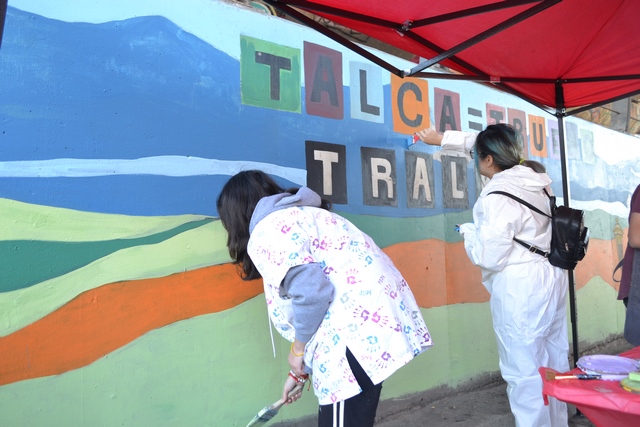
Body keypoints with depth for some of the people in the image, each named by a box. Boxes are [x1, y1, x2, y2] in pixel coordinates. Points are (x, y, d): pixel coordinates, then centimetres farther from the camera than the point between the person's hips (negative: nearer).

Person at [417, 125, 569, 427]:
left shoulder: (497, 198, -21)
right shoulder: (530, 175, 4)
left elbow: (489, 257, -19)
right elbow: (483, 145, 19)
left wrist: (468, 232, -1)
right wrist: (442, 139, 25)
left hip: (520, 288, -9)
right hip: (551, 278, 9)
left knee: (525, 373, 3)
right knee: (553, 366, 20)